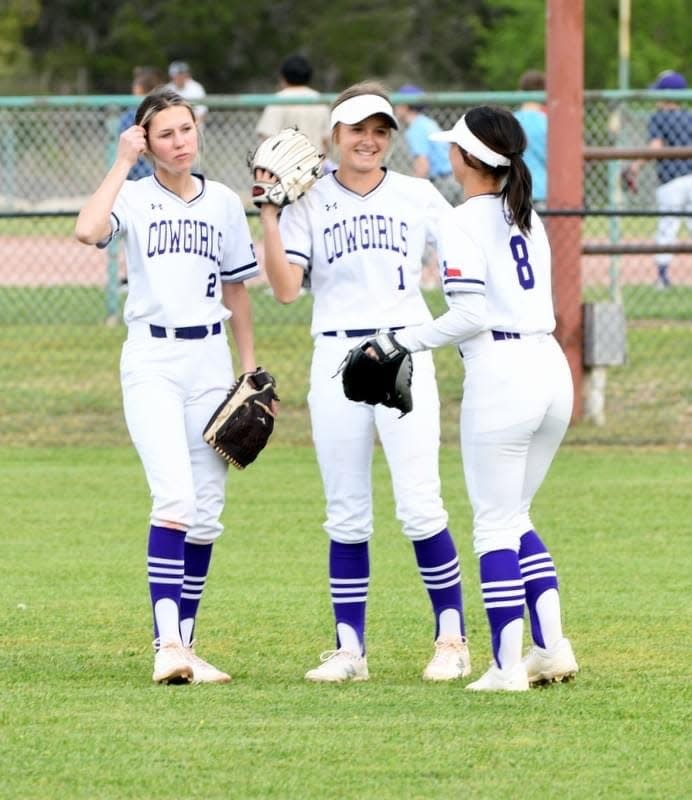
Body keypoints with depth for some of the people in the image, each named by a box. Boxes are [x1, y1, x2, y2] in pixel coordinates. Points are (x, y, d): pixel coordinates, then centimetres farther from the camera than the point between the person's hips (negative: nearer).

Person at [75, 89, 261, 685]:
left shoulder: (223, 203, 9)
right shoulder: (134, 198, -2)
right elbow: (87, 231, -24)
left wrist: (251, 369, 12)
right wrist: (123, 163, -16)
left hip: (210, 360, 4)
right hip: (152, 362, -4)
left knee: (206, 513, 4)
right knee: (175, 499, -19)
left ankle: (184, 645, 12)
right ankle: (167, 644, -24)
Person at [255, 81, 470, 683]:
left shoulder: (418, 197, 6)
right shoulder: (309, 202, 5)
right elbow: (285, 289, -3)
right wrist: (270, 216, -10)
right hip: (336, 360, 1)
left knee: (420, 507, -9)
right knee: (347, 514, 4)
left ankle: (453, 638, 2)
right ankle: (350, 648, 9)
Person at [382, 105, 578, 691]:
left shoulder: (466, 222, -8)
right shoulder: (527, 217, 15)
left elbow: (470, 316, -16)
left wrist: (404, 341, -7)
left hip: (500, 376, -8)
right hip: (553, 369, 8)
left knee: (495, 524, 0)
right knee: (516, 517, 18)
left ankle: (507, 664, -1)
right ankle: (553, 647, 9)